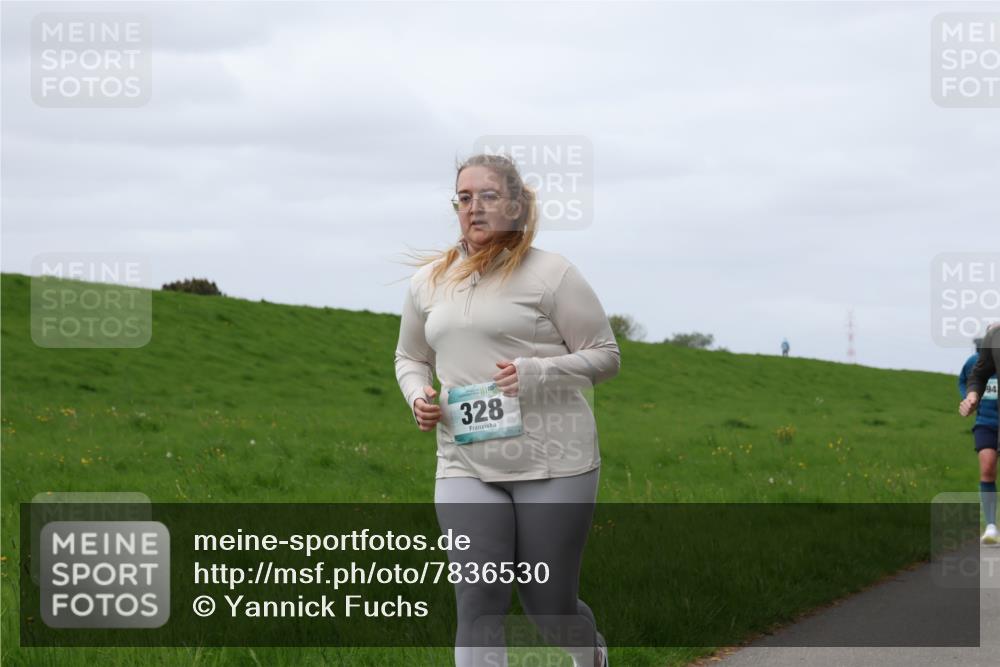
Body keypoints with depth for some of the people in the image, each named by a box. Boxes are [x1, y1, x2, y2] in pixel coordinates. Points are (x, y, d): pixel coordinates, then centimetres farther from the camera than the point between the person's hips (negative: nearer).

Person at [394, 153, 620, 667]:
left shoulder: (550, 274, -3)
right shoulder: (429, 282, 11)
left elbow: (605, 356, -1)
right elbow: (410, 357, 26)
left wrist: (536, 372, -17)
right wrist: (418, 396, 3)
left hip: (552, 463, -3)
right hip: (465, 469, 3)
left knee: (549, 606, 7)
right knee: (478, 601, -10)